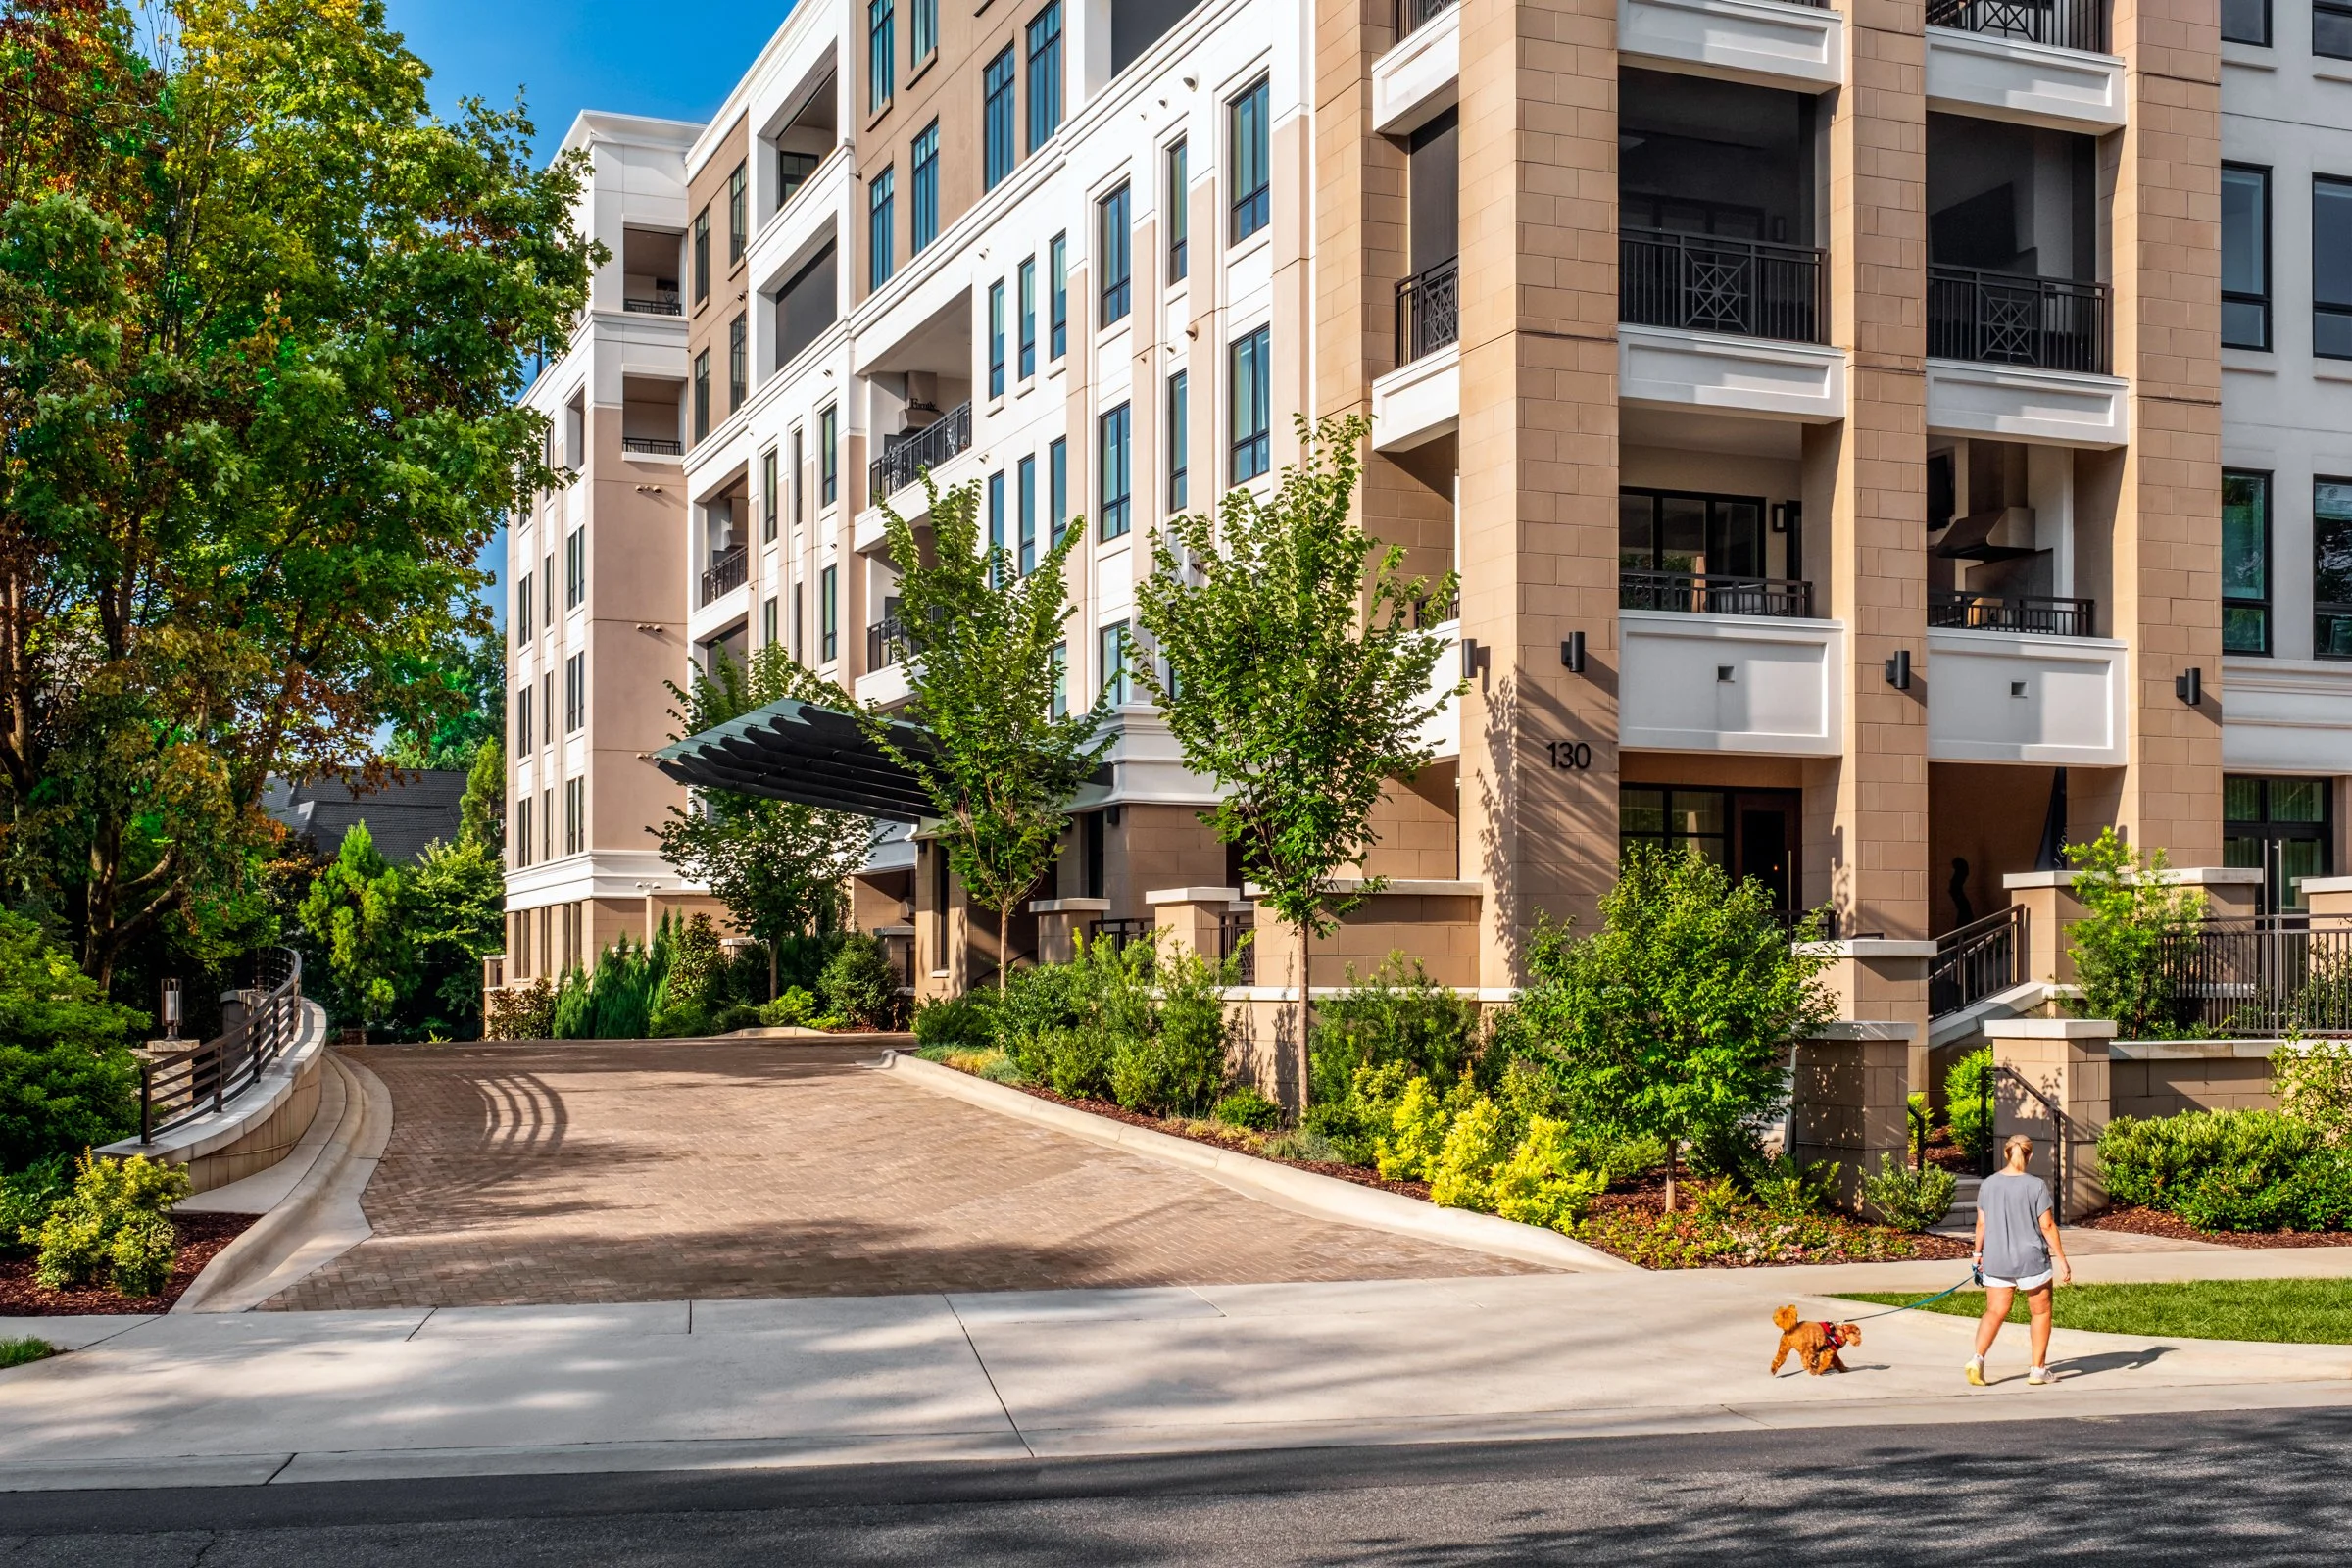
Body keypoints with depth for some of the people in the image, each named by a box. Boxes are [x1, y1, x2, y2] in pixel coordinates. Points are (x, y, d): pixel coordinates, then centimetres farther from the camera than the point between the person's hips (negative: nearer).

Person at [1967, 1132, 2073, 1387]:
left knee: (1995, 1312, 8)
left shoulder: (1988, 1184, 0)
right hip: (2032, 1260, -3)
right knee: (2041, 1312, 15)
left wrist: (1978, 1253, 18)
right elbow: (2047, 1226, -10)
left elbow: (1981, 1223, 5)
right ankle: (2038, 1369, 19)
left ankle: (1978, 1358, -14)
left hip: (1996, 1261, 3)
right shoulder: (2036, 1186, -10)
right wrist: (2062, 1260, -3)